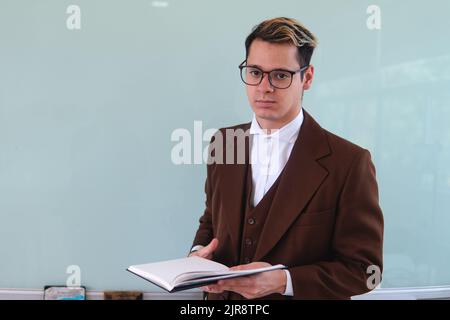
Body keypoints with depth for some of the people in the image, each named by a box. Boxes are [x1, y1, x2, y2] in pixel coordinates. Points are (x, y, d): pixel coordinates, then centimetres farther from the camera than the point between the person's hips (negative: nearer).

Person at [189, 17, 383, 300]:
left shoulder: (349, 163, -19)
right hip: (223, 294, 4)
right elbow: (211, 220, 7)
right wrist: (199, 254, -13)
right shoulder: (222, 143, -4)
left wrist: (283, 281, -28)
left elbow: (363, 268, -16)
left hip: (294, 292, -4)